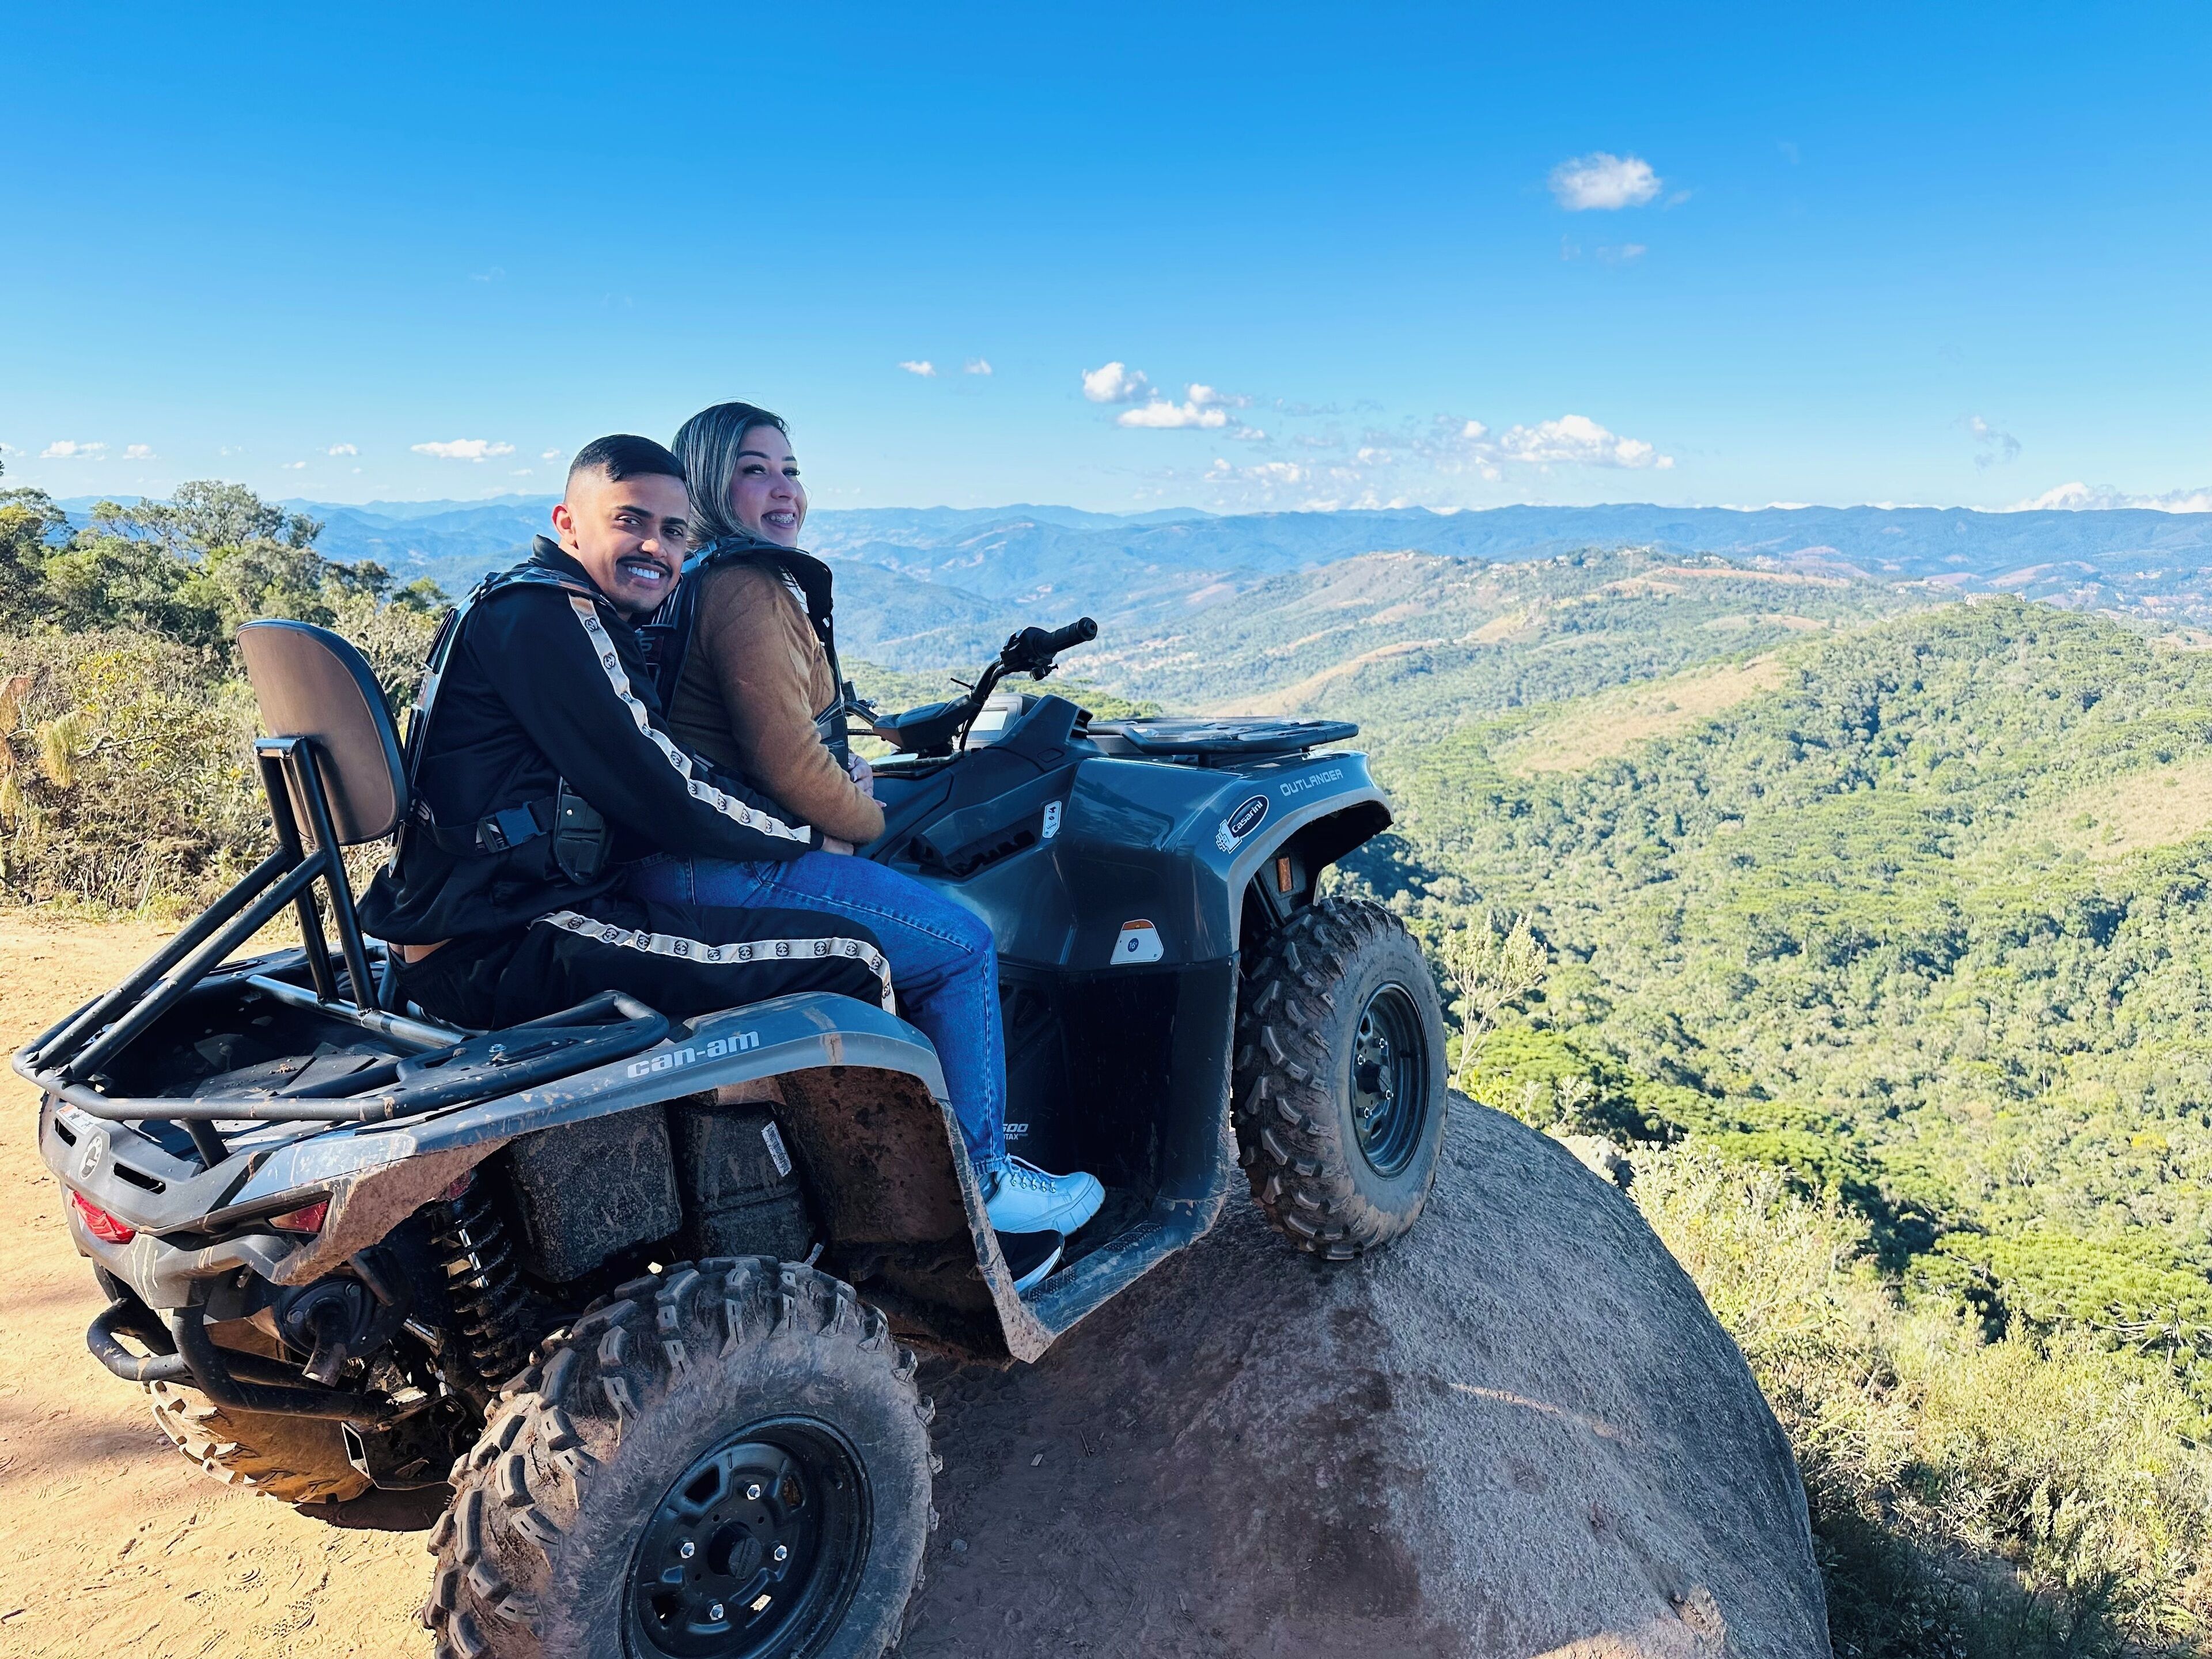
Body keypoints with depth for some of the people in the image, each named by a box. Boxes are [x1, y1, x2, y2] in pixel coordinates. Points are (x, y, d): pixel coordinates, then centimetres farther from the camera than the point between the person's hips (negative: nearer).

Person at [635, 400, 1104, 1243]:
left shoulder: (709, 579, 17)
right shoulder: (748, 590, -17)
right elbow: (788, 765, -22)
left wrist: (843, 784, 8)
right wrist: (869, 819, -3)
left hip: (700, 851, 11)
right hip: (725, 871, -11)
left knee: (930, 899, 22)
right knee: (961, 943, -3)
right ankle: (978, 1180, 8)